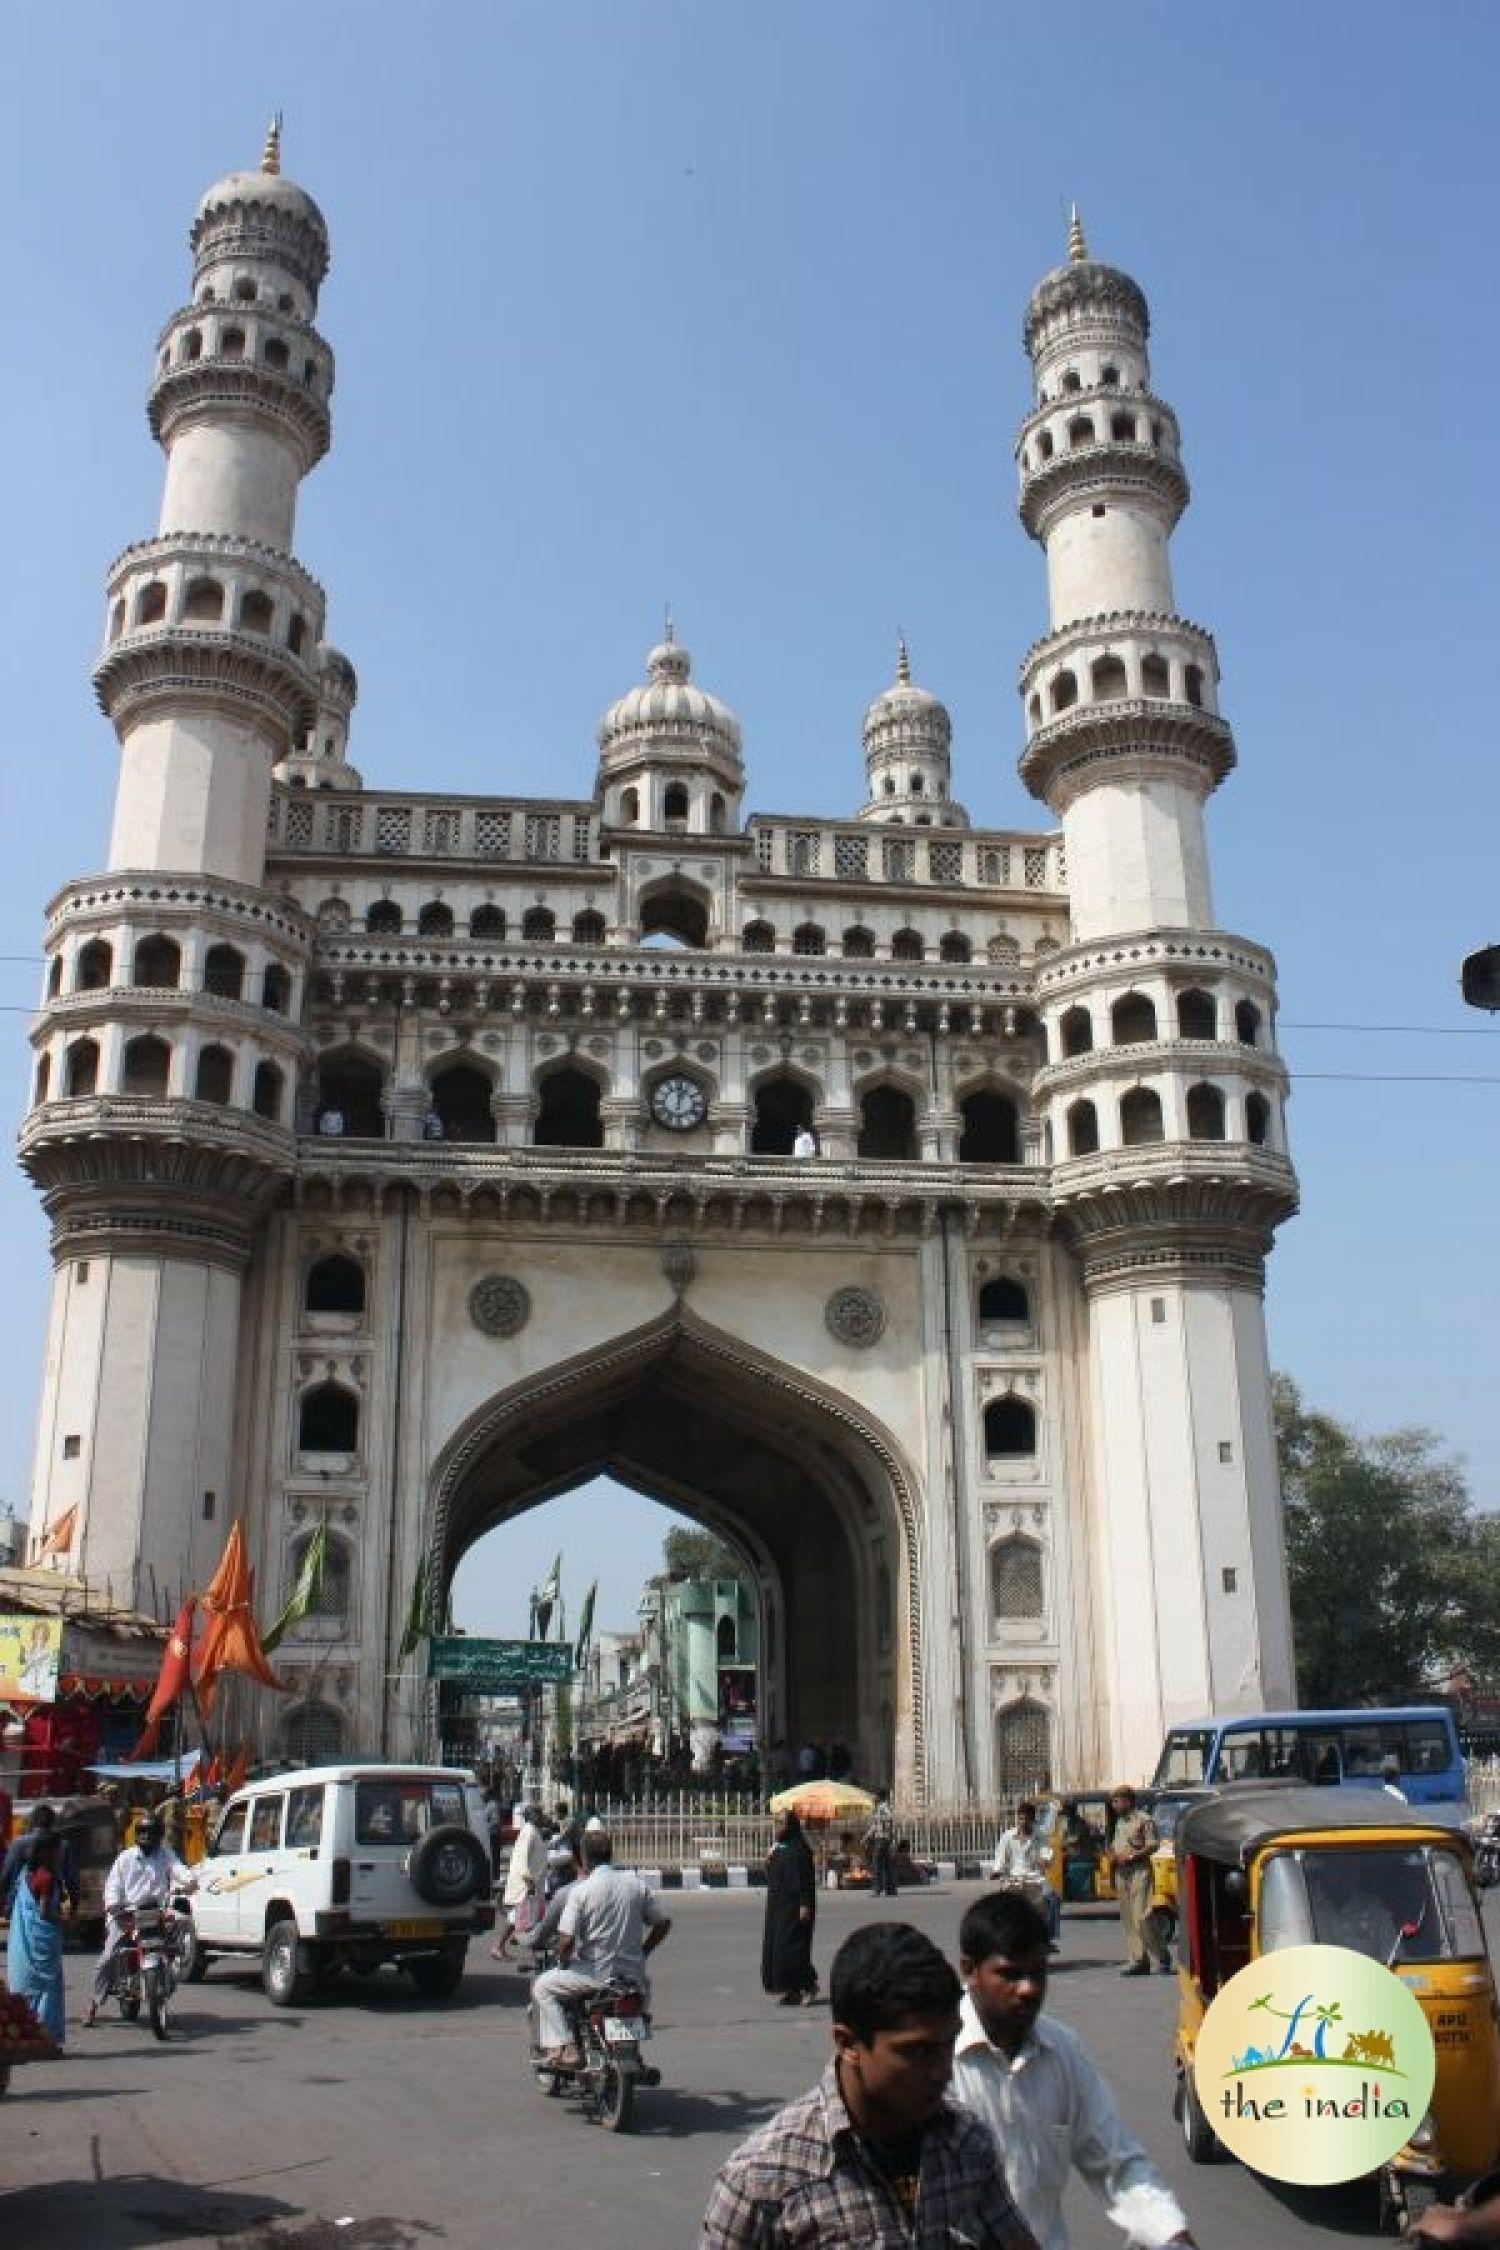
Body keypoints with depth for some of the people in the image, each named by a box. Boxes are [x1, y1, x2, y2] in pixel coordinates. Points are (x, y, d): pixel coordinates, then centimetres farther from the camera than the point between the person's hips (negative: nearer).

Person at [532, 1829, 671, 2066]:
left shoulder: (581, 1890, -11)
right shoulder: (636, 1884, 3)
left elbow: (566, 1940, -16)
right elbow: (663, 1923, 6)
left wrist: (564, 1964, 4)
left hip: (596, 1973, -5)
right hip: (633, 1973, 5)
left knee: (543, 1988, 14)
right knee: (644, 1986, 38)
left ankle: (560, 2049, 0)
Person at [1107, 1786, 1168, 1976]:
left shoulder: (1143, 1819, -5)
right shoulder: (1119, 1822, 19)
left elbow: (1153, 1844, -11)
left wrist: (1132, 1856, -17)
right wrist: (1113, 1853, 6)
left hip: (1139, 1870, -8)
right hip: (1121, 1872, 8)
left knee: (1142, 1916, -14)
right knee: (1128, 1918, 5)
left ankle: (1162, 1959, -5)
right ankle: (1137, 1961, 8)